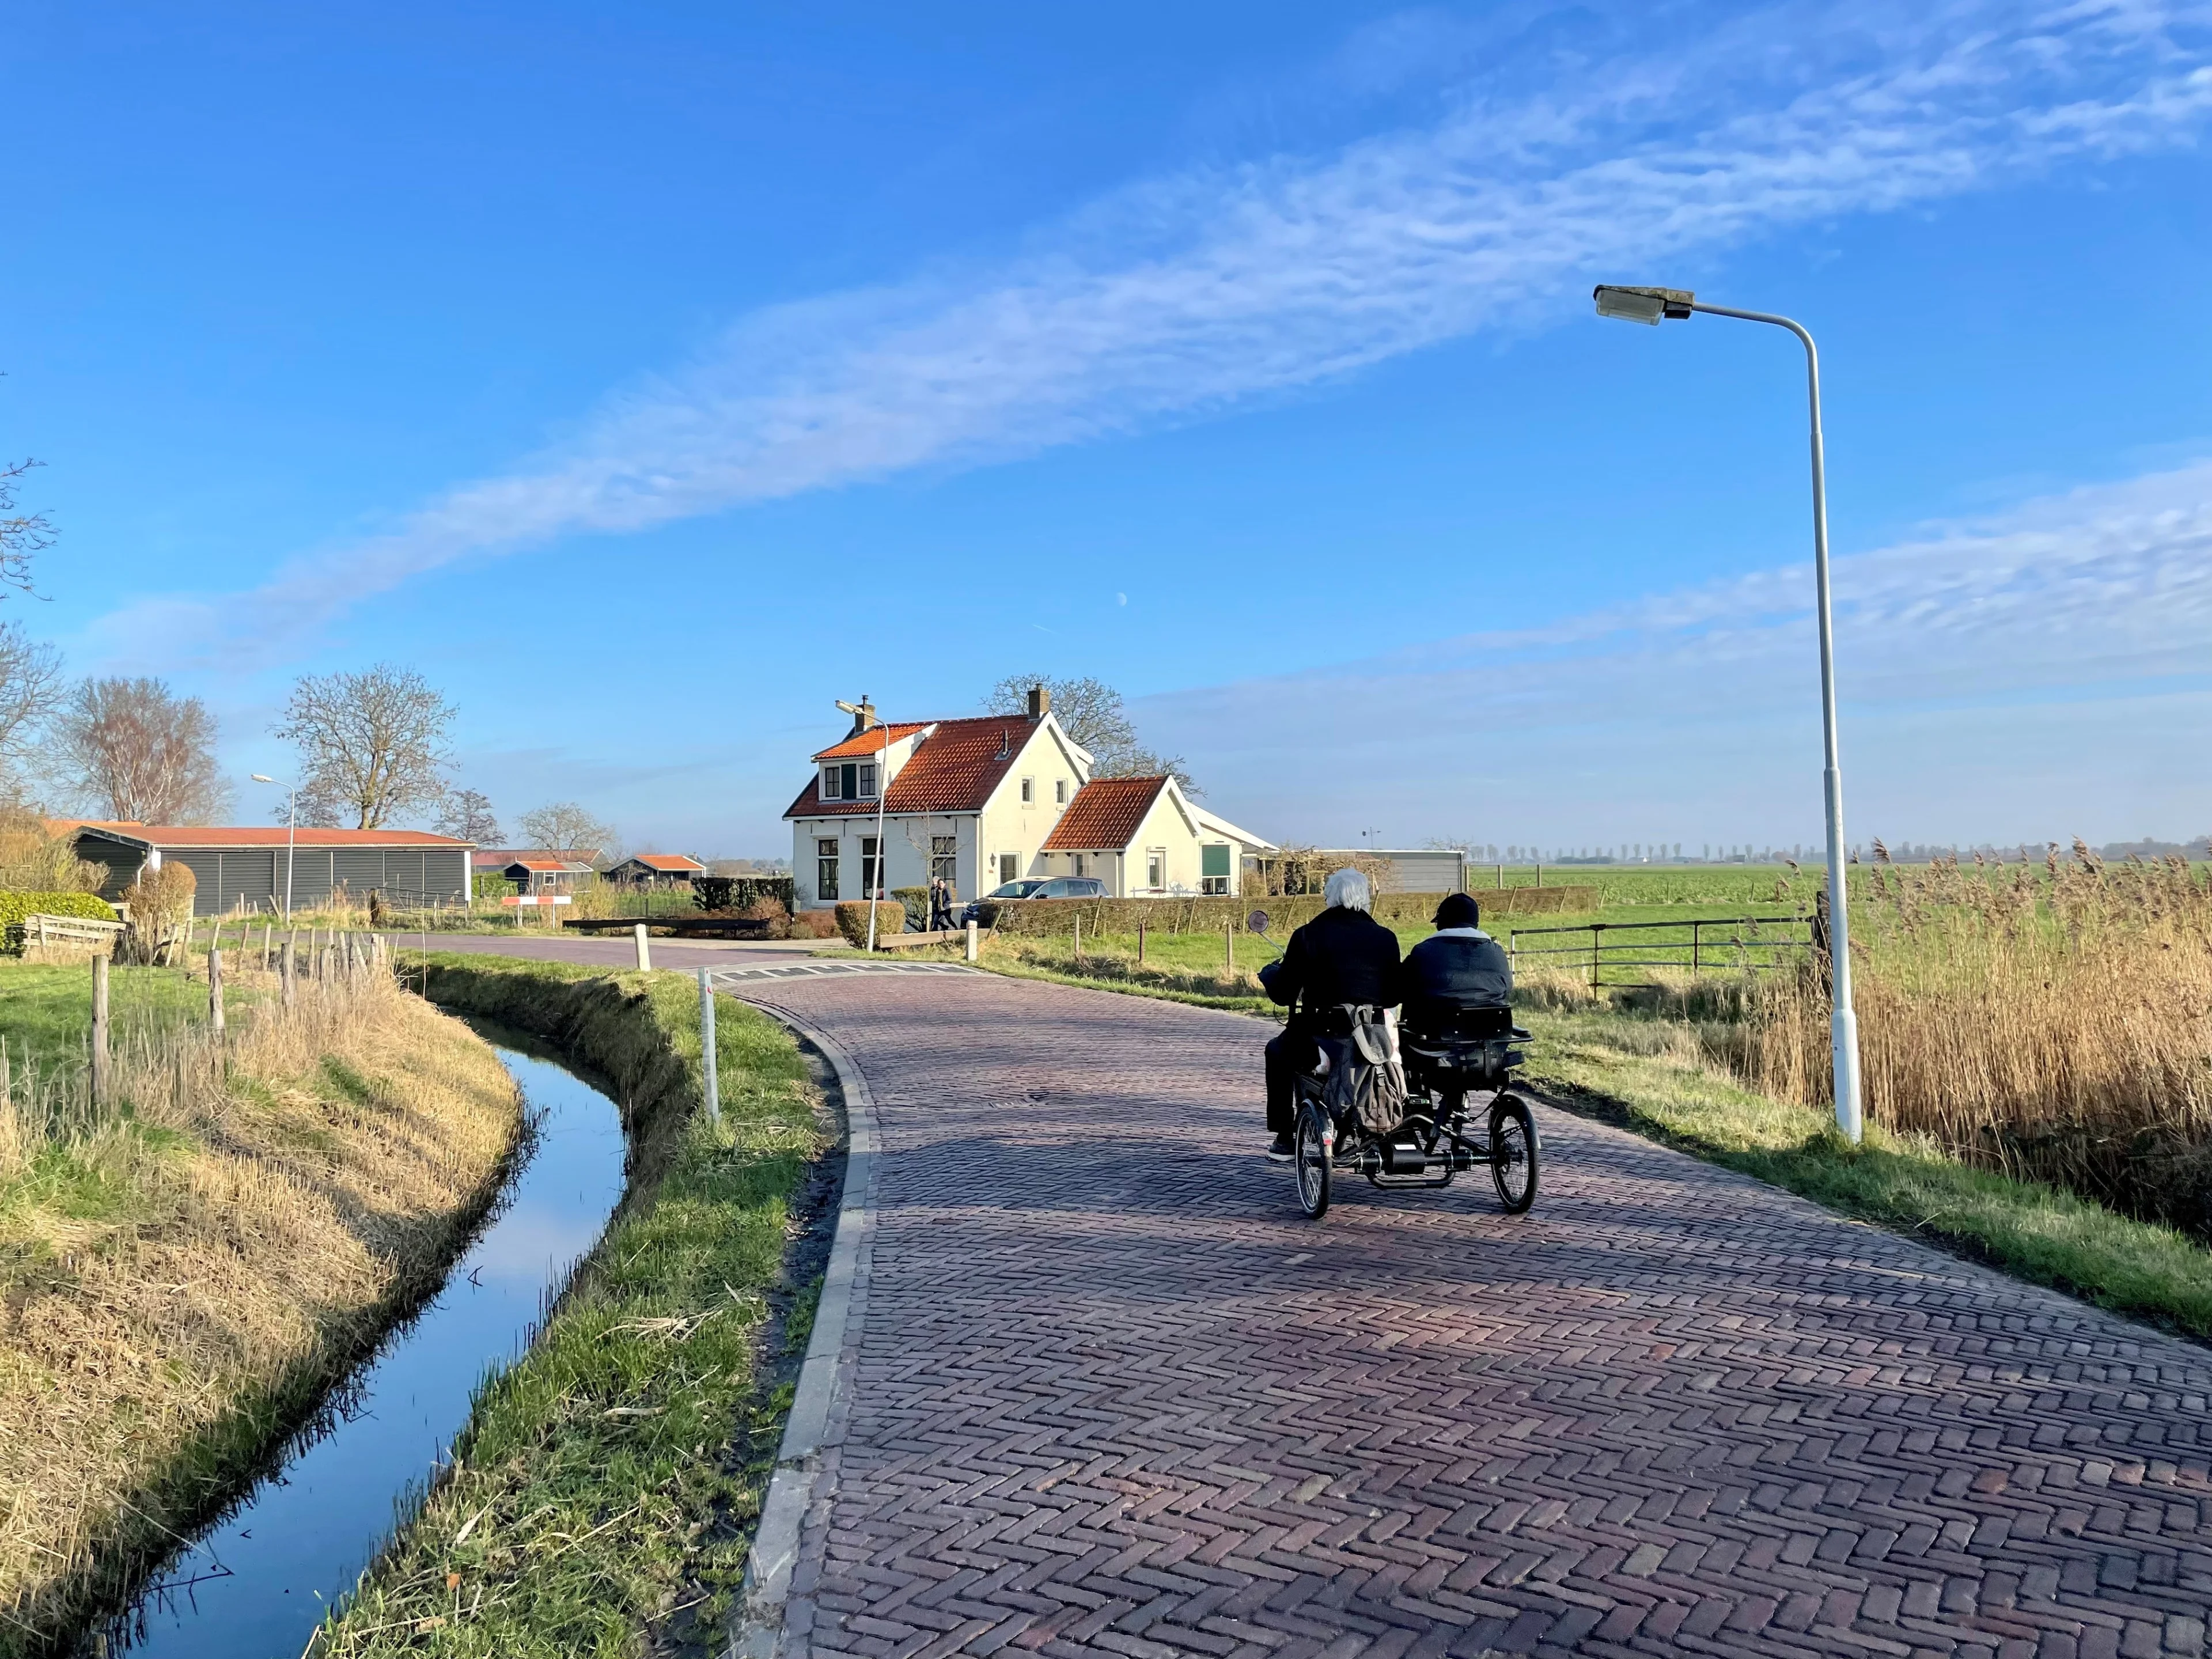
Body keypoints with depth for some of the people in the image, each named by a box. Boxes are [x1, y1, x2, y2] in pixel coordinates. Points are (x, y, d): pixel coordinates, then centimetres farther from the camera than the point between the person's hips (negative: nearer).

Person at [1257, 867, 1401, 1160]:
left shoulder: (1308, 935, -6)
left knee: (1278, 1051, 29)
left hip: (1321, 1040, -3)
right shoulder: (1385, 938, 2)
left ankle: (1284, 1140, 27)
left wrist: (1271, 971, 20)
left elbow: (1283, 995, -1)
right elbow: (1393, 998, 9)